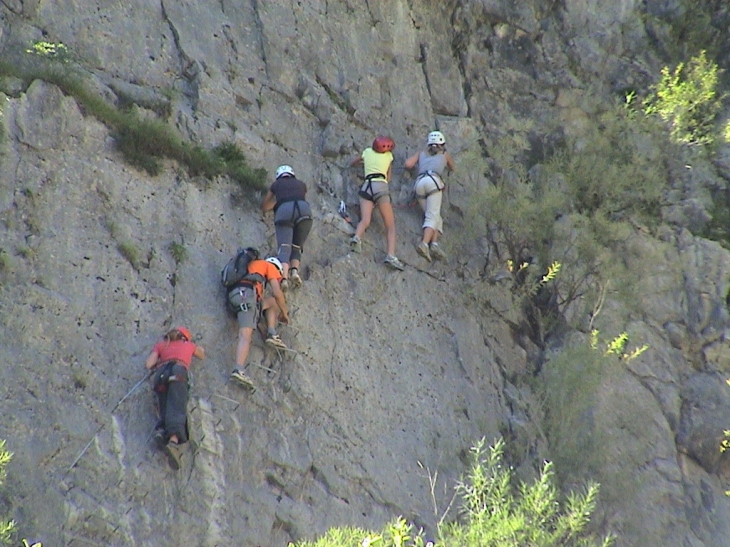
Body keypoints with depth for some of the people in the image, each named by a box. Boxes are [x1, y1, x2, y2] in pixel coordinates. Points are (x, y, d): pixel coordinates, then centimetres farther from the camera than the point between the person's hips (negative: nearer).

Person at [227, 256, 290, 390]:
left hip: (233, 295, 7)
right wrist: (285, 312, 19)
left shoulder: (252, 264, 37)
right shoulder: (270, 266, 16)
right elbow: (277, 293, 6)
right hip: (246, 293, -7)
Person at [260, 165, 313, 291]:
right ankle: (294, 270, -16)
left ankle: (284, 278, -34)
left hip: (284, 210, -1)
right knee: (296, 247, 11)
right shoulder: (301, 184, 34)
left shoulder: (276, 185, 31)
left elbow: (264, 207, 39)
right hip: (304, 210, 1)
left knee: (284, 248, -12)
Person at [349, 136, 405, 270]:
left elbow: (352, 164, 37)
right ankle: (391, 255, -22)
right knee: (390, 225, -3)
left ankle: (356, 237, -44)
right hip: (381, 186, -2)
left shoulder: (367, 152, 21)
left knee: (365, 220, -11)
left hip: (366, 186, 2)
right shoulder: (389, 155, 18)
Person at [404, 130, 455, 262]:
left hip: (419, 183, 3)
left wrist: (414, 167, 37)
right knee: (433, 217, -14)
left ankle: (434, 244, -16)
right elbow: (452, 168, 46)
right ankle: (424, 243, -37)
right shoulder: (445, 154, 28)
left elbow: (408, 164, 15)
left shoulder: (421, 154, 30)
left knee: (435, 216, 6)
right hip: (433, 181, -3)